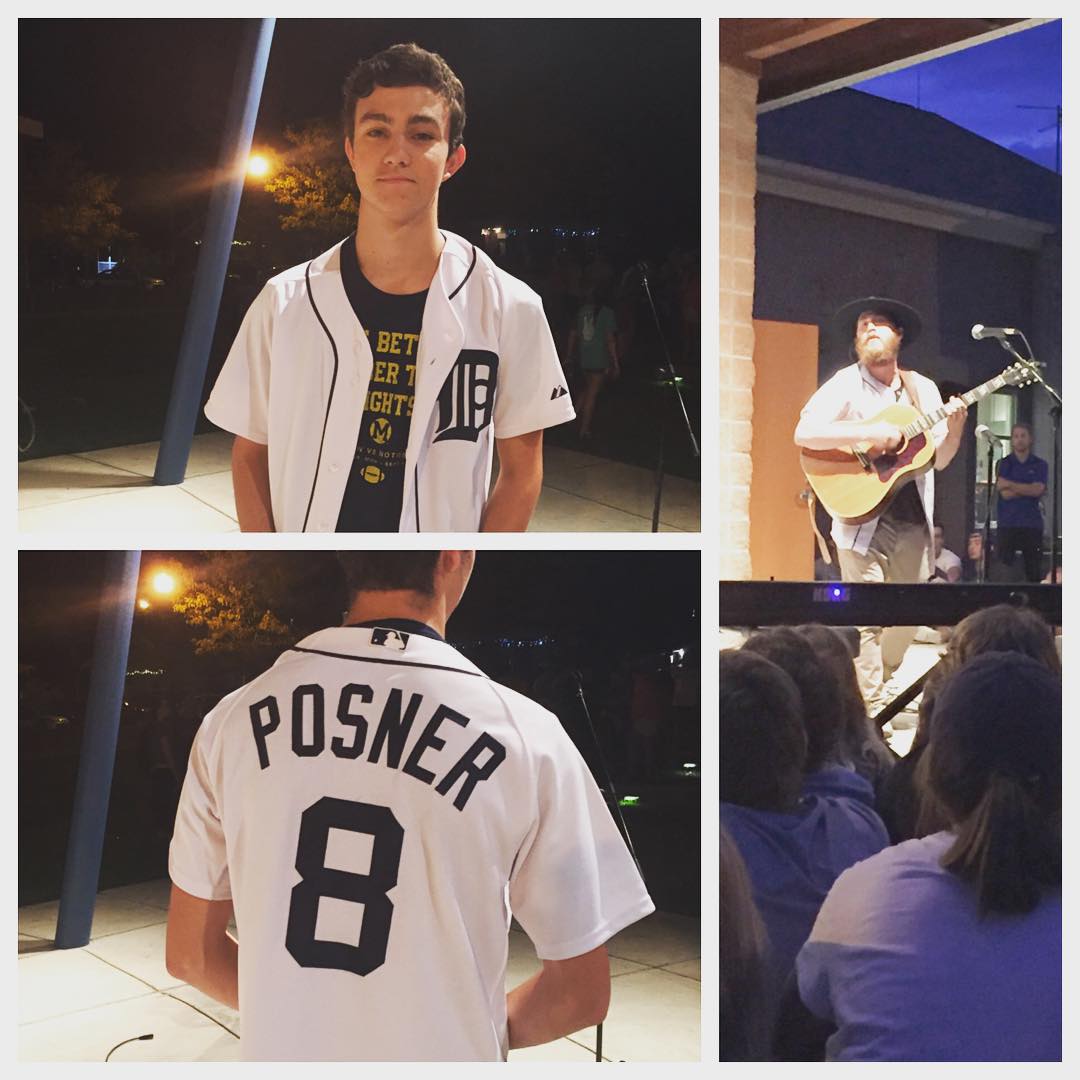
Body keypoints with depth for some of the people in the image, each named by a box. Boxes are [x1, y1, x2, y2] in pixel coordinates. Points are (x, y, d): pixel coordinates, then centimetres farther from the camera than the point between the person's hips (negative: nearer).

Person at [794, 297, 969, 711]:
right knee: (866, 619, -7)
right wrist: (870, 432, -24)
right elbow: (804, 433, -17)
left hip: (913, 521, 6)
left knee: (912, 615, 12)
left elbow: (939, 460, 14)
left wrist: (954, 429, -6)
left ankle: (874, 685, 32)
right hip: (863, 518, -5)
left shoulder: (923, 389, 13)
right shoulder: (846, 384, -2)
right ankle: (870, 711, 3)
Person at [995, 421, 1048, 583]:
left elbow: (1037, 490, -8)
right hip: (1007, 525, -1)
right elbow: (1006, 494, -7)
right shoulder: (1004, 463, 6)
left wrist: (1010, 484, -10)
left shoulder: (1040, 465, 9)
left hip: (1032, 525, 1)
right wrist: (1028, 489, -5)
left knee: (1034, 570, -1)